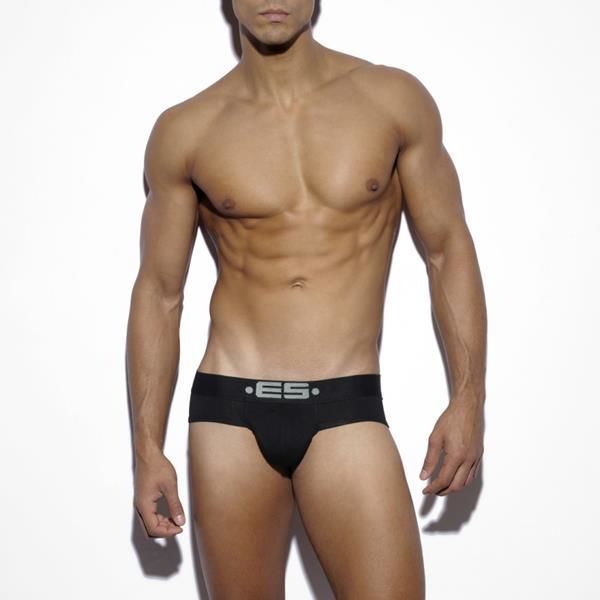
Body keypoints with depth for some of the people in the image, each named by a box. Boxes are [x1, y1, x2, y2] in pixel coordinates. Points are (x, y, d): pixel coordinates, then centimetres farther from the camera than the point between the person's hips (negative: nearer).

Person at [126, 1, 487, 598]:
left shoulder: (394, 100, 2)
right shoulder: (184, 132, 2)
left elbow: (448, 251, 7)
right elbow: (158, 295, 8)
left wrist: (468, 397, 0)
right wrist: (148, 448, 5)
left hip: (346, 412, -1)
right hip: (229, 411, 1)